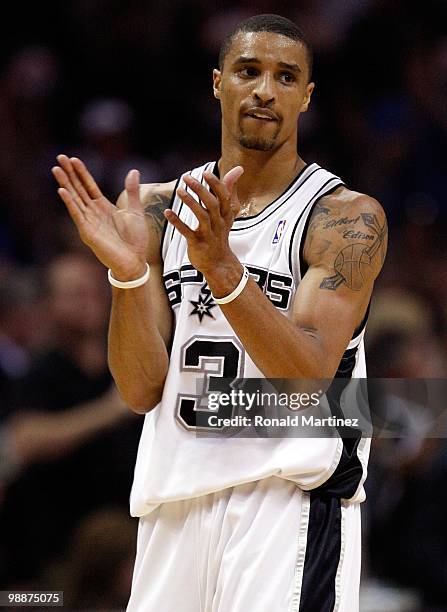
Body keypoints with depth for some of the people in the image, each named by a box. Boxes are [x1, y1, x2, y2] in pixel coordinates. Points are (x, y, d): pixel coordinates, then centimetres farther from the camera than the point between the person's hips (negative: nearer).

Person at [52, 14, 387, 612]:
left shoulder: (348, 217, -4)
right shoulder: (159, 209, 8)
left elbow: (308, 379, -17)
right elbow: (142, 390, 1)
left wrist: (222, 267, -27)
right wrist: (127, 271, -15)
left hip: (286, 502, -4)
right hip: (174, 503, 4)